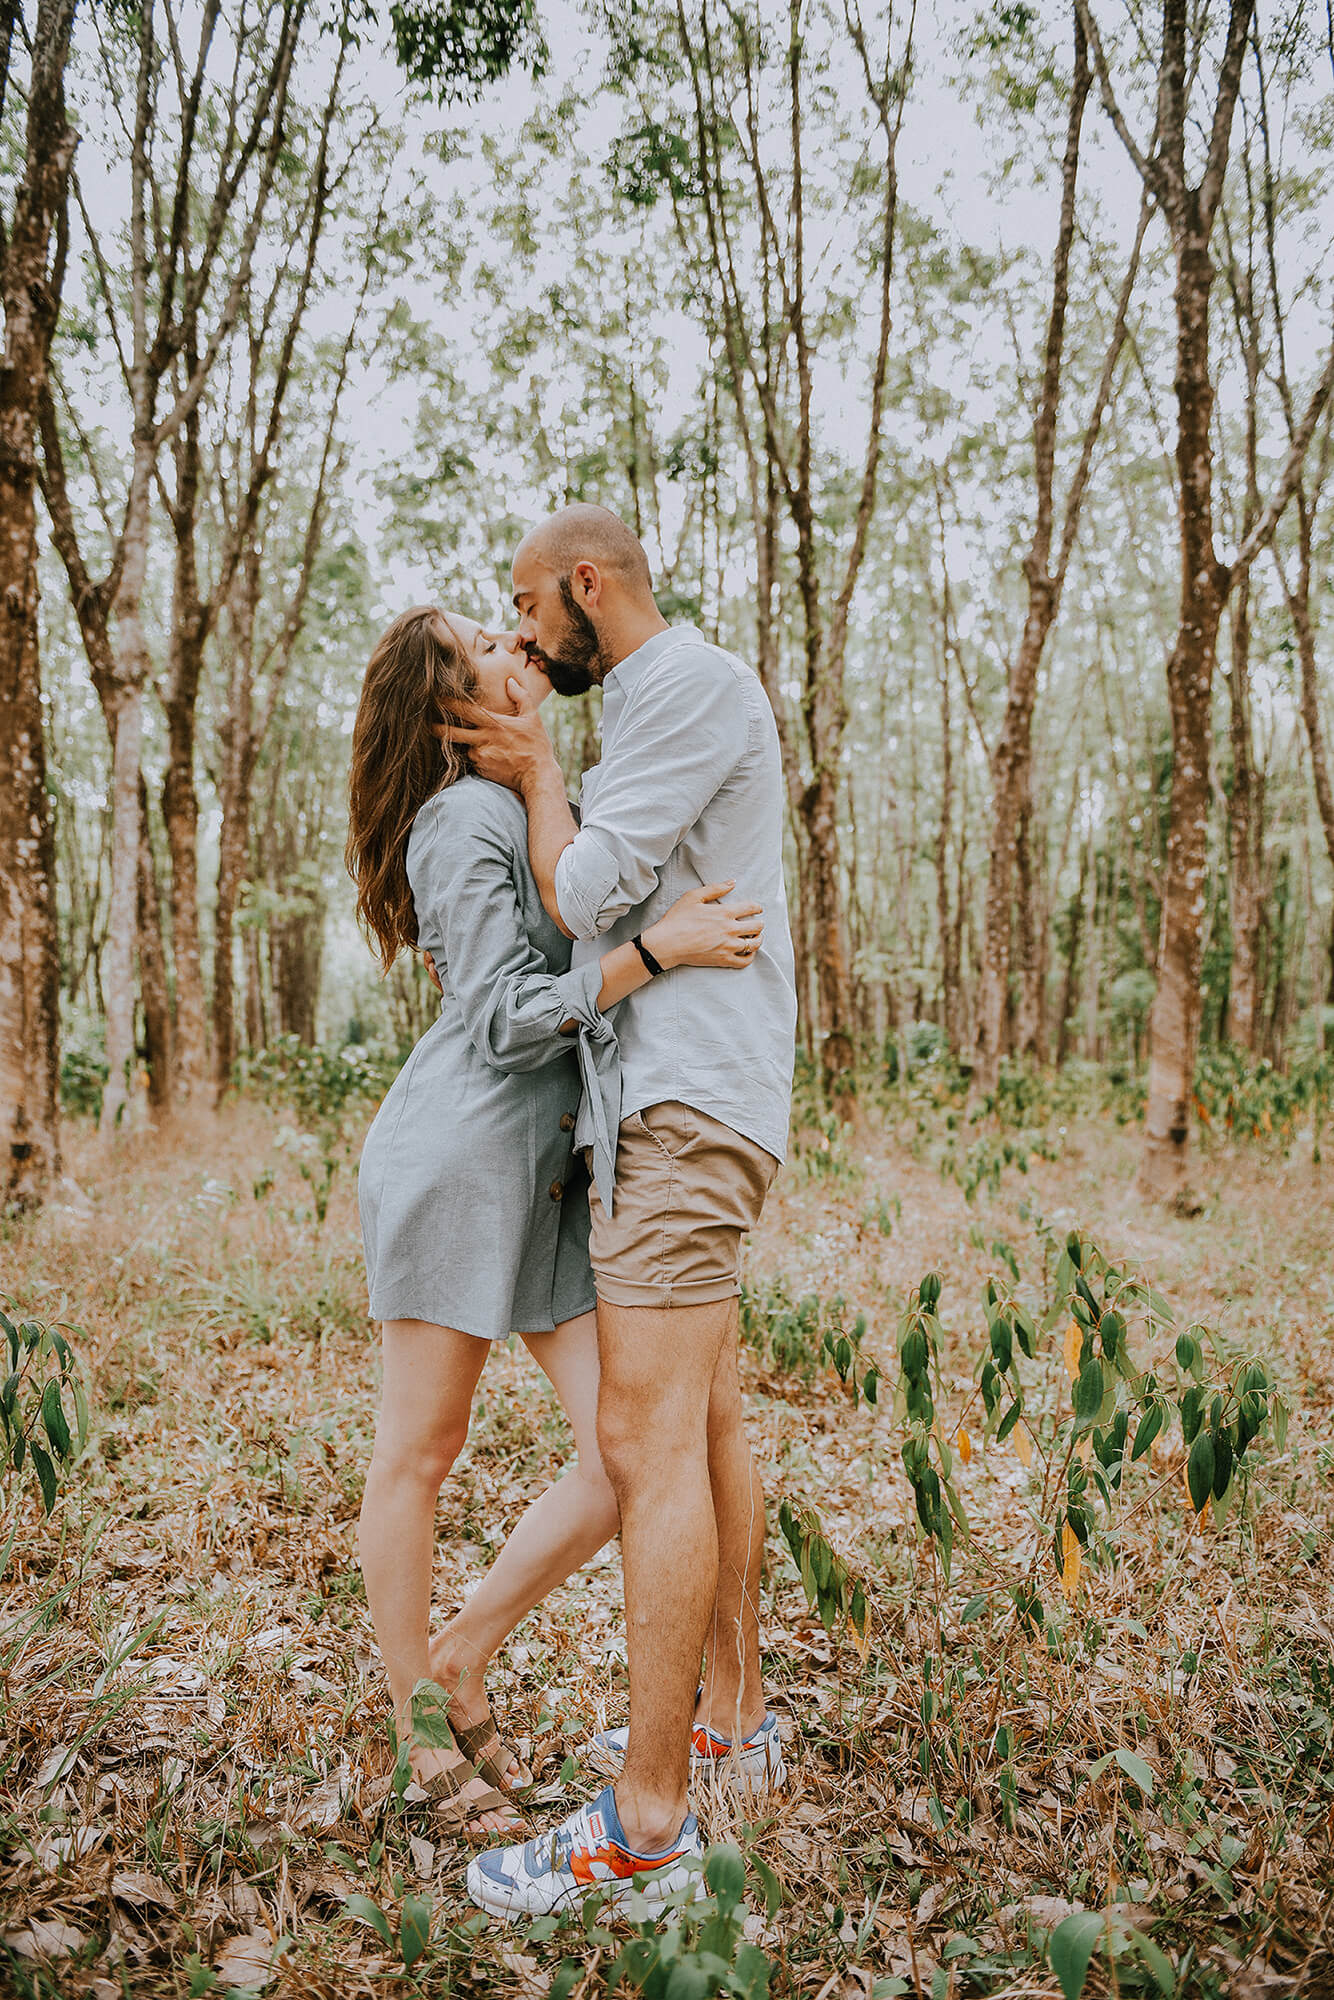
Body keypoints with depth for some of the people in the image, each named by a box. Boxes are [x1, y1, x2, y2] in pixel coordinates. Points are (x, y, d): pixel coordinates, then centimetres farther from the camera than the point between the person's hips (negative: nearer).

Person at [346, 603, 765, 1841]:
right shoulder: (464, 821, -8)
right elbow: (505, 1022, -14)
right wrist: (654, 949, -24)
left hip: (553, 1177, 8)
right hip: (455, 1157, -8)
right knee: (419, 1451, 6)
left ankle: (461, 1658, 21)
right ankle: (417, 1721, 25)